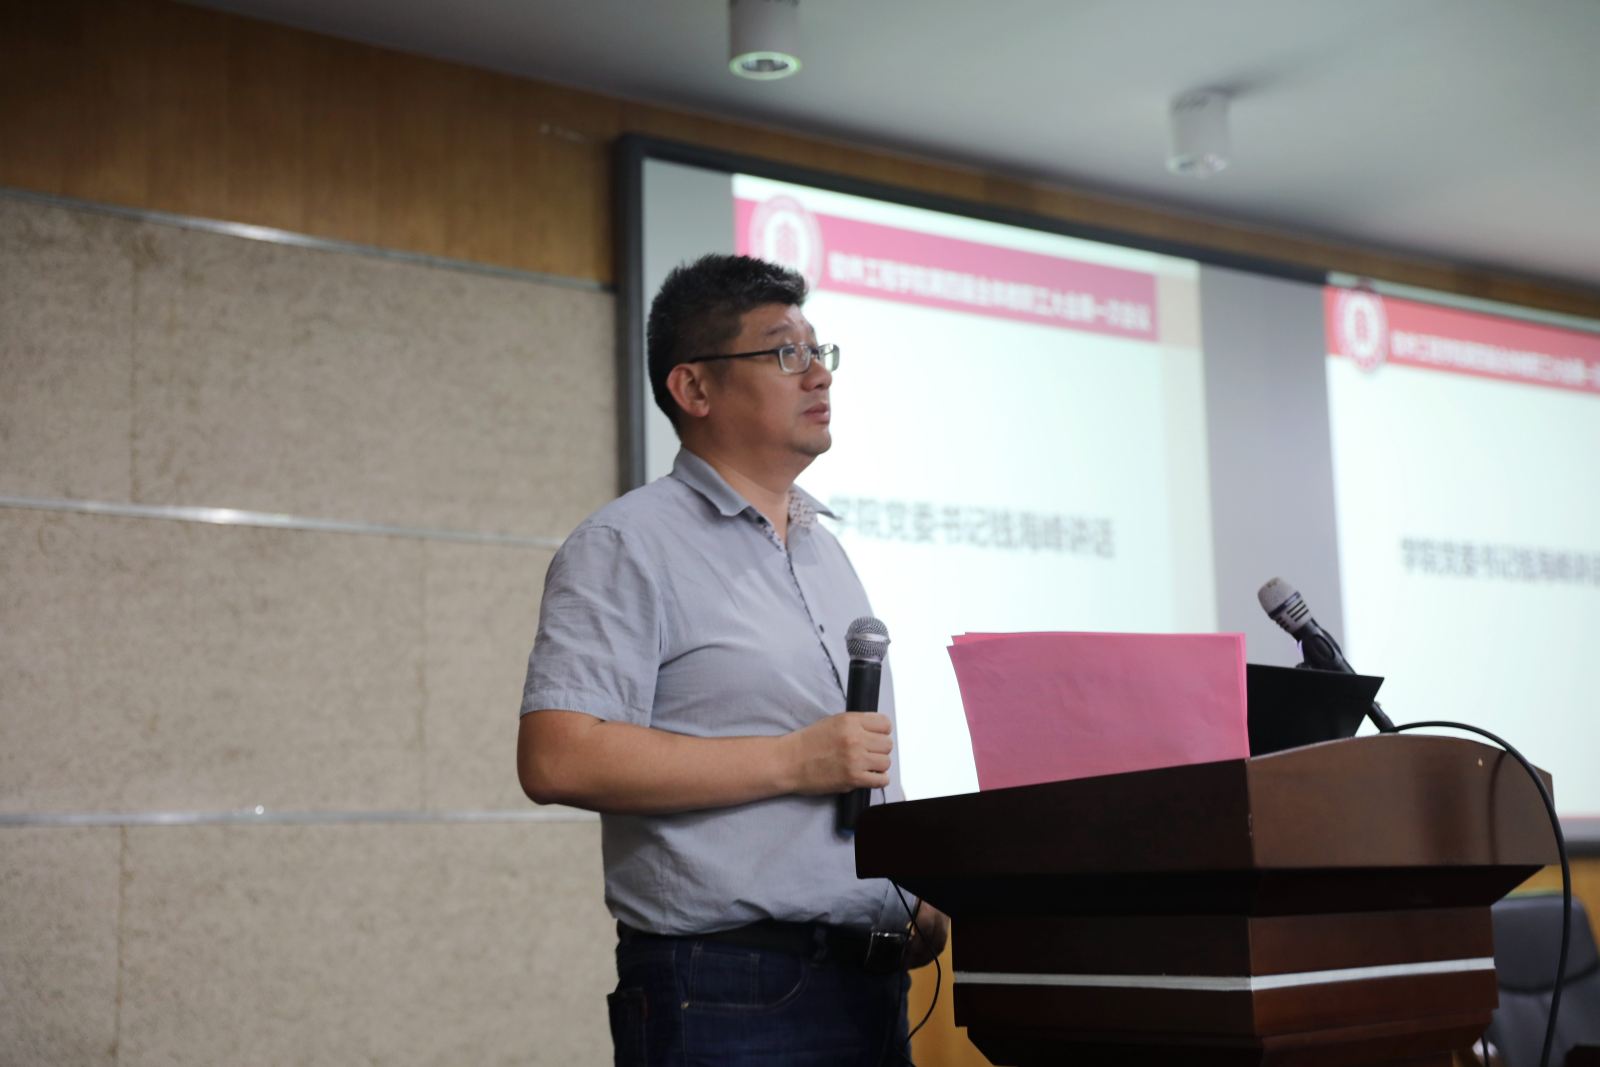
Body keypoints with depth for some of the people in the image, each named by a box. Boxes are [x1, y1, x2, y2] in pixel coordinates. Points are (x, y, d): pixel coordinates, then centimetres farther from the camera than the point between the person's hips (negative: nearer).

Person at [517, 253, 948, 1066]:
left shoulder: (826, 550, 18)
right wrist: (791, 761, -17)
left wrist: (914, 898, 10)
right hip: (732, 992, -7)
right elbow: (557, 759, -19)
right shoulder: (630, 546, -7)